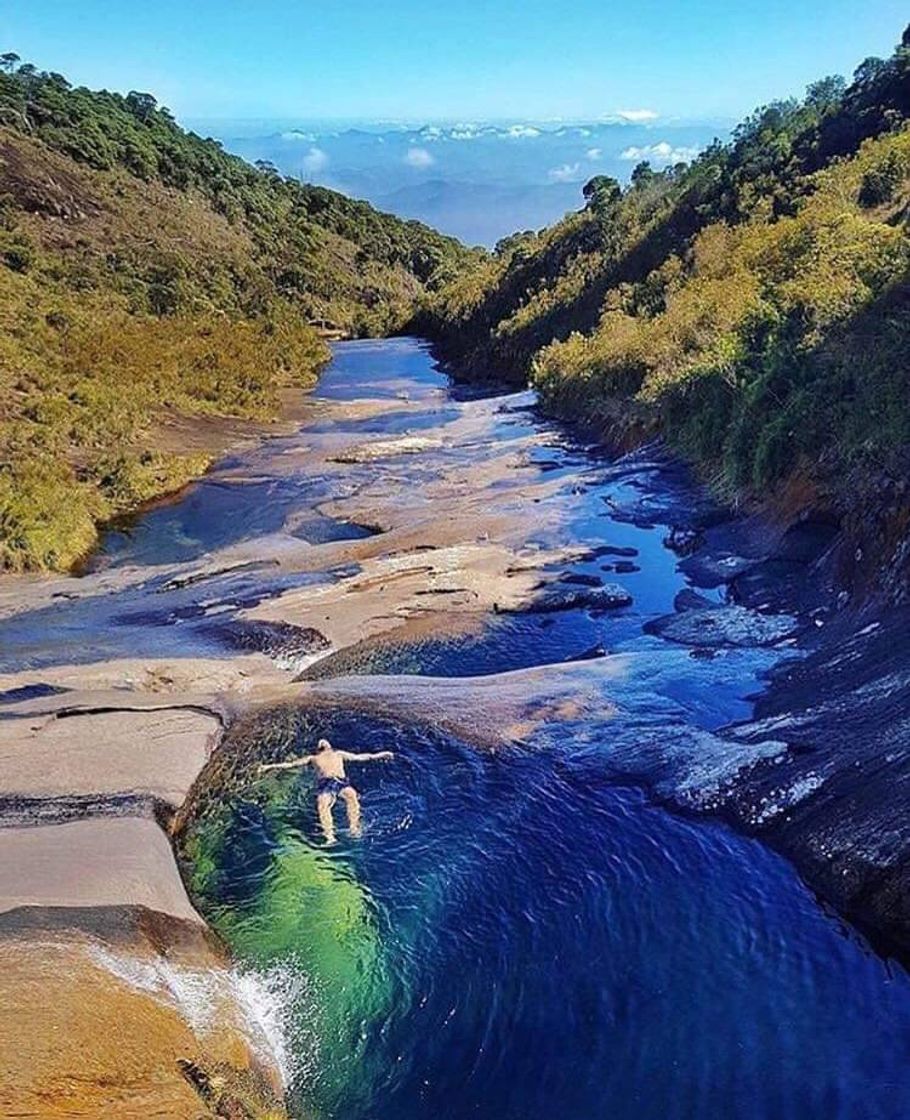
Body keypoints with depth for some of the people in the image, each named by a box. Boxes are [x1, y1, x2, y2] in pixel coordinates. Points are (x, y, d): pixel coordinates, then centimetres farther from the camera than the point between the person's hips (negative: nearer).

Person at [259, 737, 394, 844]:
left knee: (352, 796, -34)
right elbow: (290, 764, 29)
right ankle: (330, 836, -42)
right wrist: (270, 766, 20)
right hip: (325, 784, 0)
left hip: (341, 781, 0)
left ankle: (354, 828, -36)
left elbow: (359, 757, 33)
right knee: (322, 805, -33)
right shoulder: (312, 758, 33)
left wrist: (379, 755, 27)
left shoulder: (339, 754, 35)